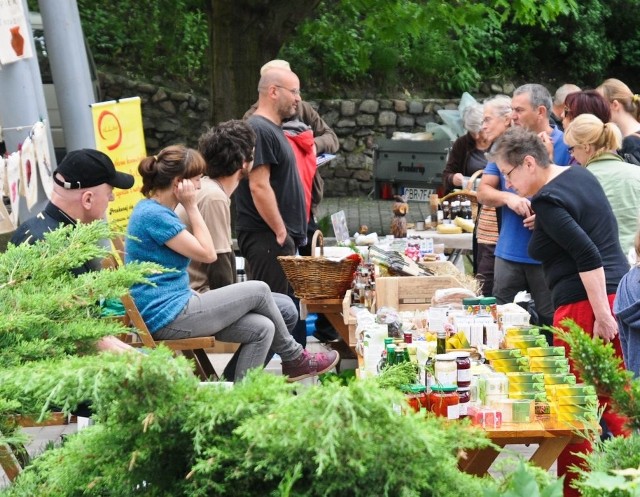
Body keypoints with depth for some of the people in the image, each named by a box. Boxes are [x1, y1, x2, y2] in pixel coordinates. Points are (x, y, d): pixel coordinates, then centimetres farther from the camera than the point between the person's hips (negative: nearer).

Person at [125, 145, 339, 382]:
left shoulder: (151, 210, 13)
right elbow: (207, 253, -16)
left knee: (262, 328, 0)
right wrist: (191, 207, -12)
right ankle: (295, 358, 19)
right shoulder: (153, 215, -19)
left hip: (173, 308, 10)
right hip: (168, 318, -10)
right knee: (259, 291, -2)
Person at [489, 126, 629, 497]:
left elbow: (588, 256, -22)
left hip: (585, 305, -9)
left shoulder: (547, 202, -16)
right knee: (612, 398, 14)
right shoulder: (579, 174, 12)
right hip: (617, 293, 9)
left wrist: (602, 314, -21)